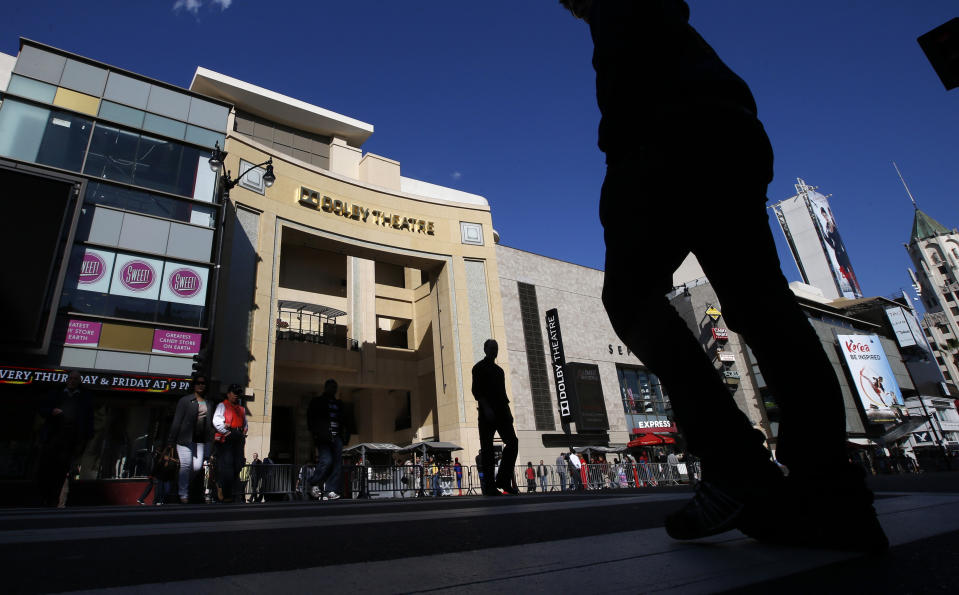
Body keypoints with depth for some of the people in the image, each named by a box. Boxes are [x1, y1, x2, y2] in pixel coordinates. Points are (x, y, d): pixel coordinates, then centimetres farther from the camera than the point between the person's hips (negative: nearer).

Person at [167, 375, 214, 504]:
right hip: (185, 439, -3)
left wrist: (210, 440, 8)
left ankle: (182, 486, 25)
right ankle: (183, 494, 8)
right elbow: (176, 422, -1)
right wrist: (171, 441, -4)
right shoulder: (185, 400, 1)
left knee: (198, 467, -1)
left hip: (201, 441, 3)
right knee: (185, 466, -4)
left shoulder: (208, 403, 11)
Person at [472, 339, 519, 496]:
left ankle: (503, 480, 1)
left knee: (513, 442, -7)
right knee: (487, 448, -5)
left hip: (501, 412, 6)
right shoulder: (479, 367, 3)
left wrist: (508, 411, 15)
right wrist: (485, 407, -20)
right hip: (487, 412, -6)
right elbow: (476, 390, -8)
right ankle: (489, 486, -1)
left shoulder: (499, 370, 24)